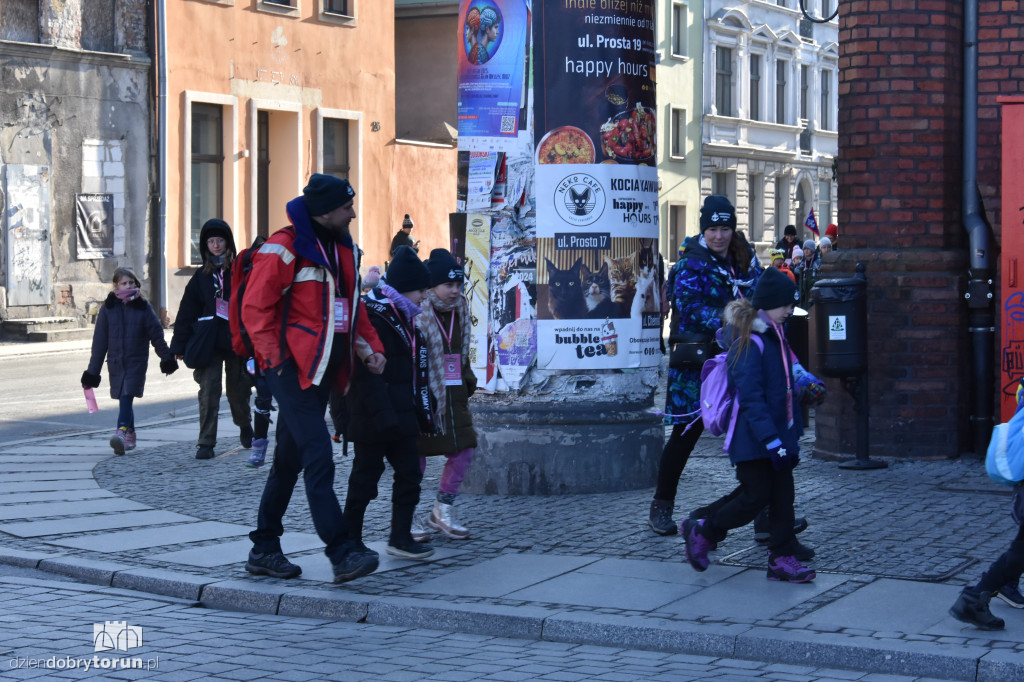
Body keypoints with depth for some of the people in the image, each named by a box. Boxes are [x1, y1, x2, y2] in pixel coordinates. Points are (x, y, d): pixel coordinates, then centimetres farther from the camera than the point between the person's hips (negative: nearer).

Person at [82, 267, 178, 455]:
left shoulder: (143, 307, 3)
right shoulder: (108, 308, 6)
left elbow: (156, 334, 7)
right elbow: (100, 340, 7)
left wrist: (167, 357, 5)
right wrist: (93, 370, 7)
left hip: (137, 361, -3)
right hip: (116, 362, 3)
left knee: (127, 396, -17)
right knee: (124, 398, 9)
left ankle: (122, 431, -27)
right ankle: (130, 434, 20)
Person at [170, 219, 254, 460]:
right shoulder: (201, 276, 8)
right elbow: (187, 312, 9)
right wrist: (179, 346, 4)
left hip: (236, 341, -1)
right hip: (208, 343, 1)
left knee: (238, 390, 9)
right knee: (209, 391, -8)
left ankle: (245, 427, 37)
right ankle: (206, 443, -5)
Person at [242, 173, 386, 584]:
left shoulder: (344, 249, 15)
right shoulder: (283, 249, -12)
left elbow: (352, 305, 24)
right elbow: (255, 309, -12)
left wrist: (367, 347, 10)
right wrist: (277, 359, -17)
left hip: (323, 371, 9)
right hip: (292, 368, -9)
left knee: (290, 460, 14)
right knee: (319, 458, -15)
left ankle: (264, 550, 22)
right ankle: (342, 553, -17)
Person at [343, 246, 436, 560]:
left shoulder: (406, 319, 15)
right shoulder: (373, 317, -15)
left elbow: (416, 374, 20)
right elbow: (368, 373, -22)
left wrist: (422, 411, 17)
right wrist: (383, 415, -26)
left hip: (400, 417, 9)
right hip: (373, 418, -9)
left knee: (410, 472, 7)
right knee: (365, 477, -1)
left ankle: (401, 537, 15)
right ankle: (351, 542, 9)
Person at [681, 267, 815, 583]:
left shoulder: (774, 335, 13)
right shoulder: (748, 342, -18)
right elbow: (751, 398, -23)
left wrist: (793, 432, 19)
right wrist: (772, 441, -26)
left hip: (777, 435, 9)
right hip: (752, 439, -9)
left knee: (783, 496, 6)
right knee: (755, 497, -4)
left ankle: (782, 557, 12)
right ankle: (702, 532, 15)